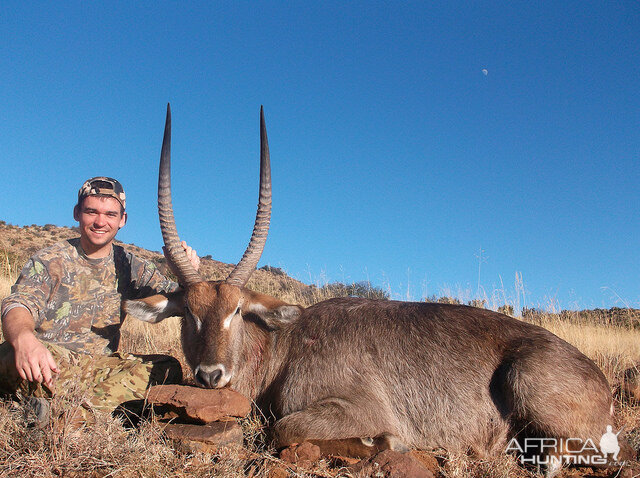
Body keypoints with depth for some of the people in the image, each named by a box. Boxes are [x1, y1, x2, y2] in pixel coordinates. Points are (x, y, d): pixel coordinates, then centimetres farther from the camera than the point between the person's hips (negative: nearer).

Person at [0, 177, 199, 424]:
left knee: (168, 367, -20)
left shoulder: (132, 268, 9)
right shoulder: (49, 260, 0)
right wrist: (24, 339, -42)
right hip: (45, 364, -3)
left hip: (100, 365, 4)